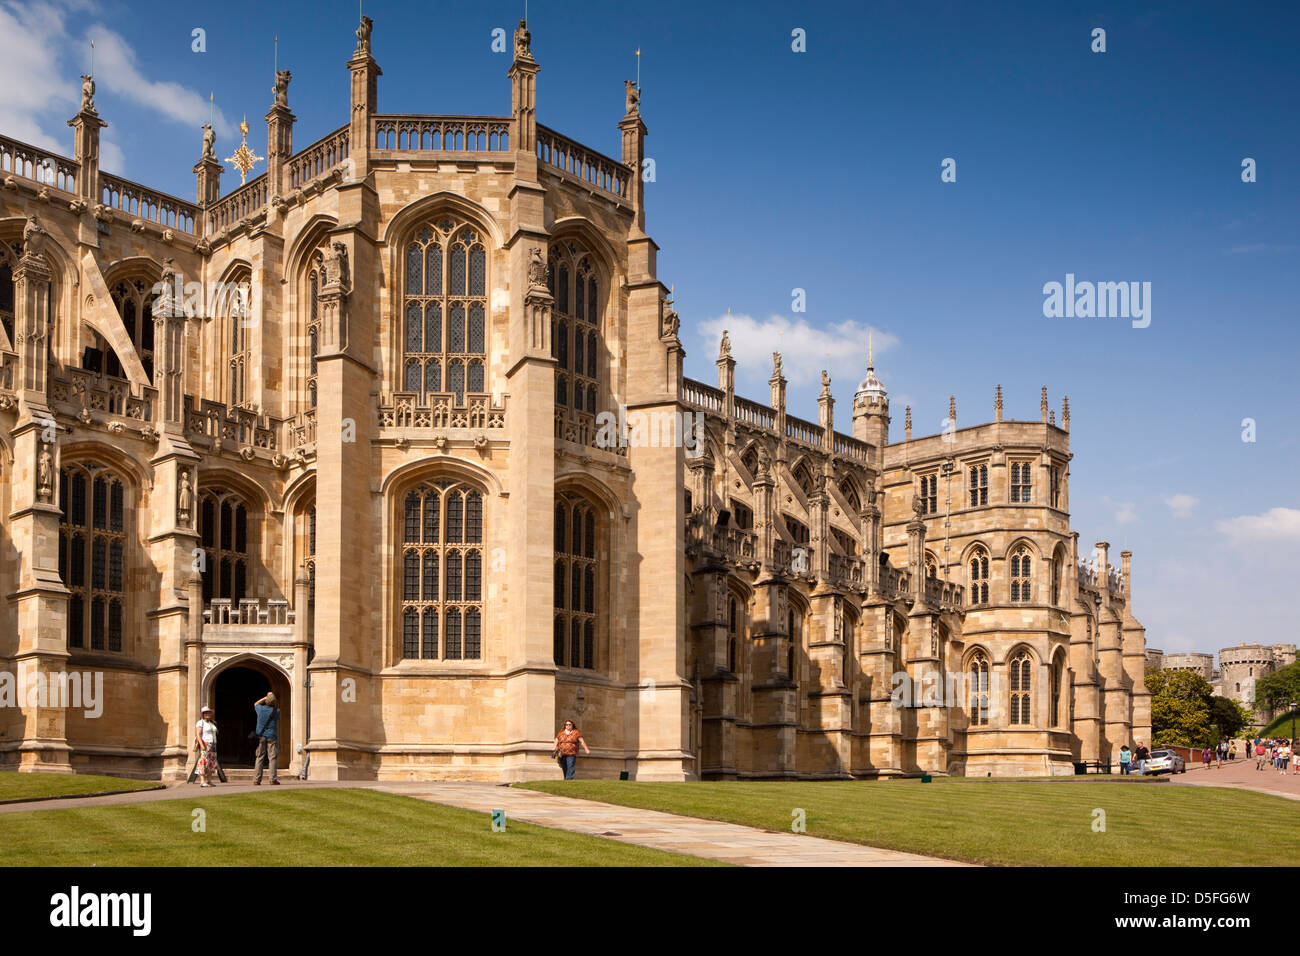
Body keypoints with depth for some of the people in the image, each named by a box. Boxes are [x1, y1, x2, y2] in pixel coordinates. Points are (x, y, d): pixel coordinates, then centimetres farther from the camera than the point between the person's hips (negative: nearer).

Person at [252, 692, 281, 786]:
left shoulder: (261, 709, 0)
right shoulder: (276, 711, -4)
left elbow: (256, 704, 24)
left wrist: (265, 698, 19)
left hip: (261, 736, 2)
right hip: (272, 736, -2)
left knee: (259, 758, 5)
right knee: (273, 758, -1)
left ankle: (256, 780, 1)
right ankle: (273, 779, -8)